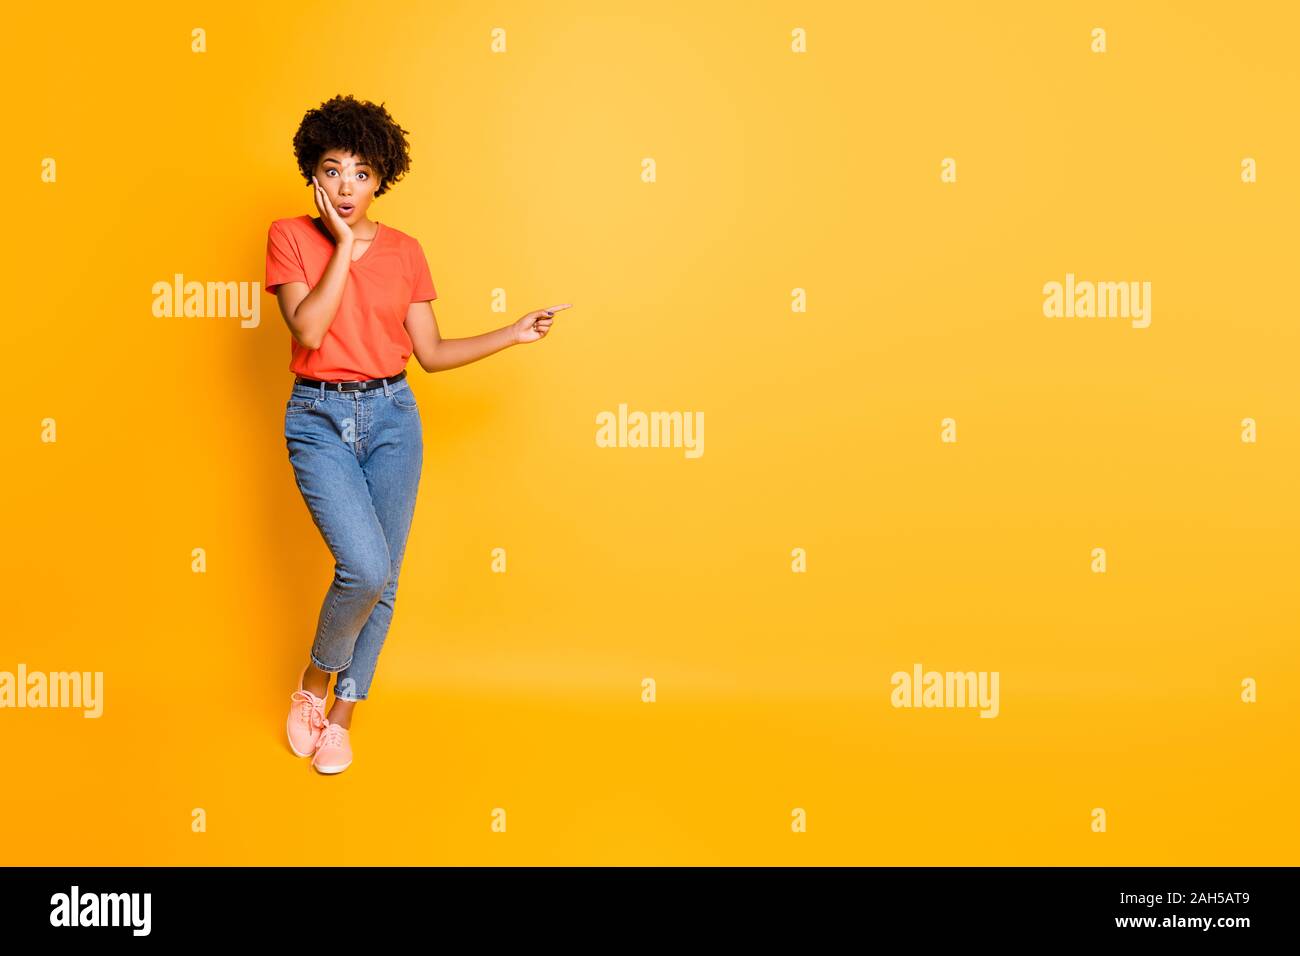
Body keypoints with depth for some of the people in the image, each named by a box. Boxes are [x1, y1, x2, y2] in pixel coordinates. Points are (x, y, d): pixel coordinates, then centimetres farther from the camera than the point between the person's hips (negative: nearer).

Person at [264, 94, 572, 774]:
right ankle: (315, 679, 10)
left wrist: (516, 333, 3)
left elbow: (432, 353, 8)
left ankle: (342, 714, 23)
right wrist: (344, 245, -13)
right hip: (318, 419, -3)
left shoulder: (404, 251, 5)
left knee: (383, 580, 4)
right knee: (365, 566, -19)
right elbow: (307, 328, -15)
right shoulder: (290, 237, -1)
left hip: (391, 416, 3)